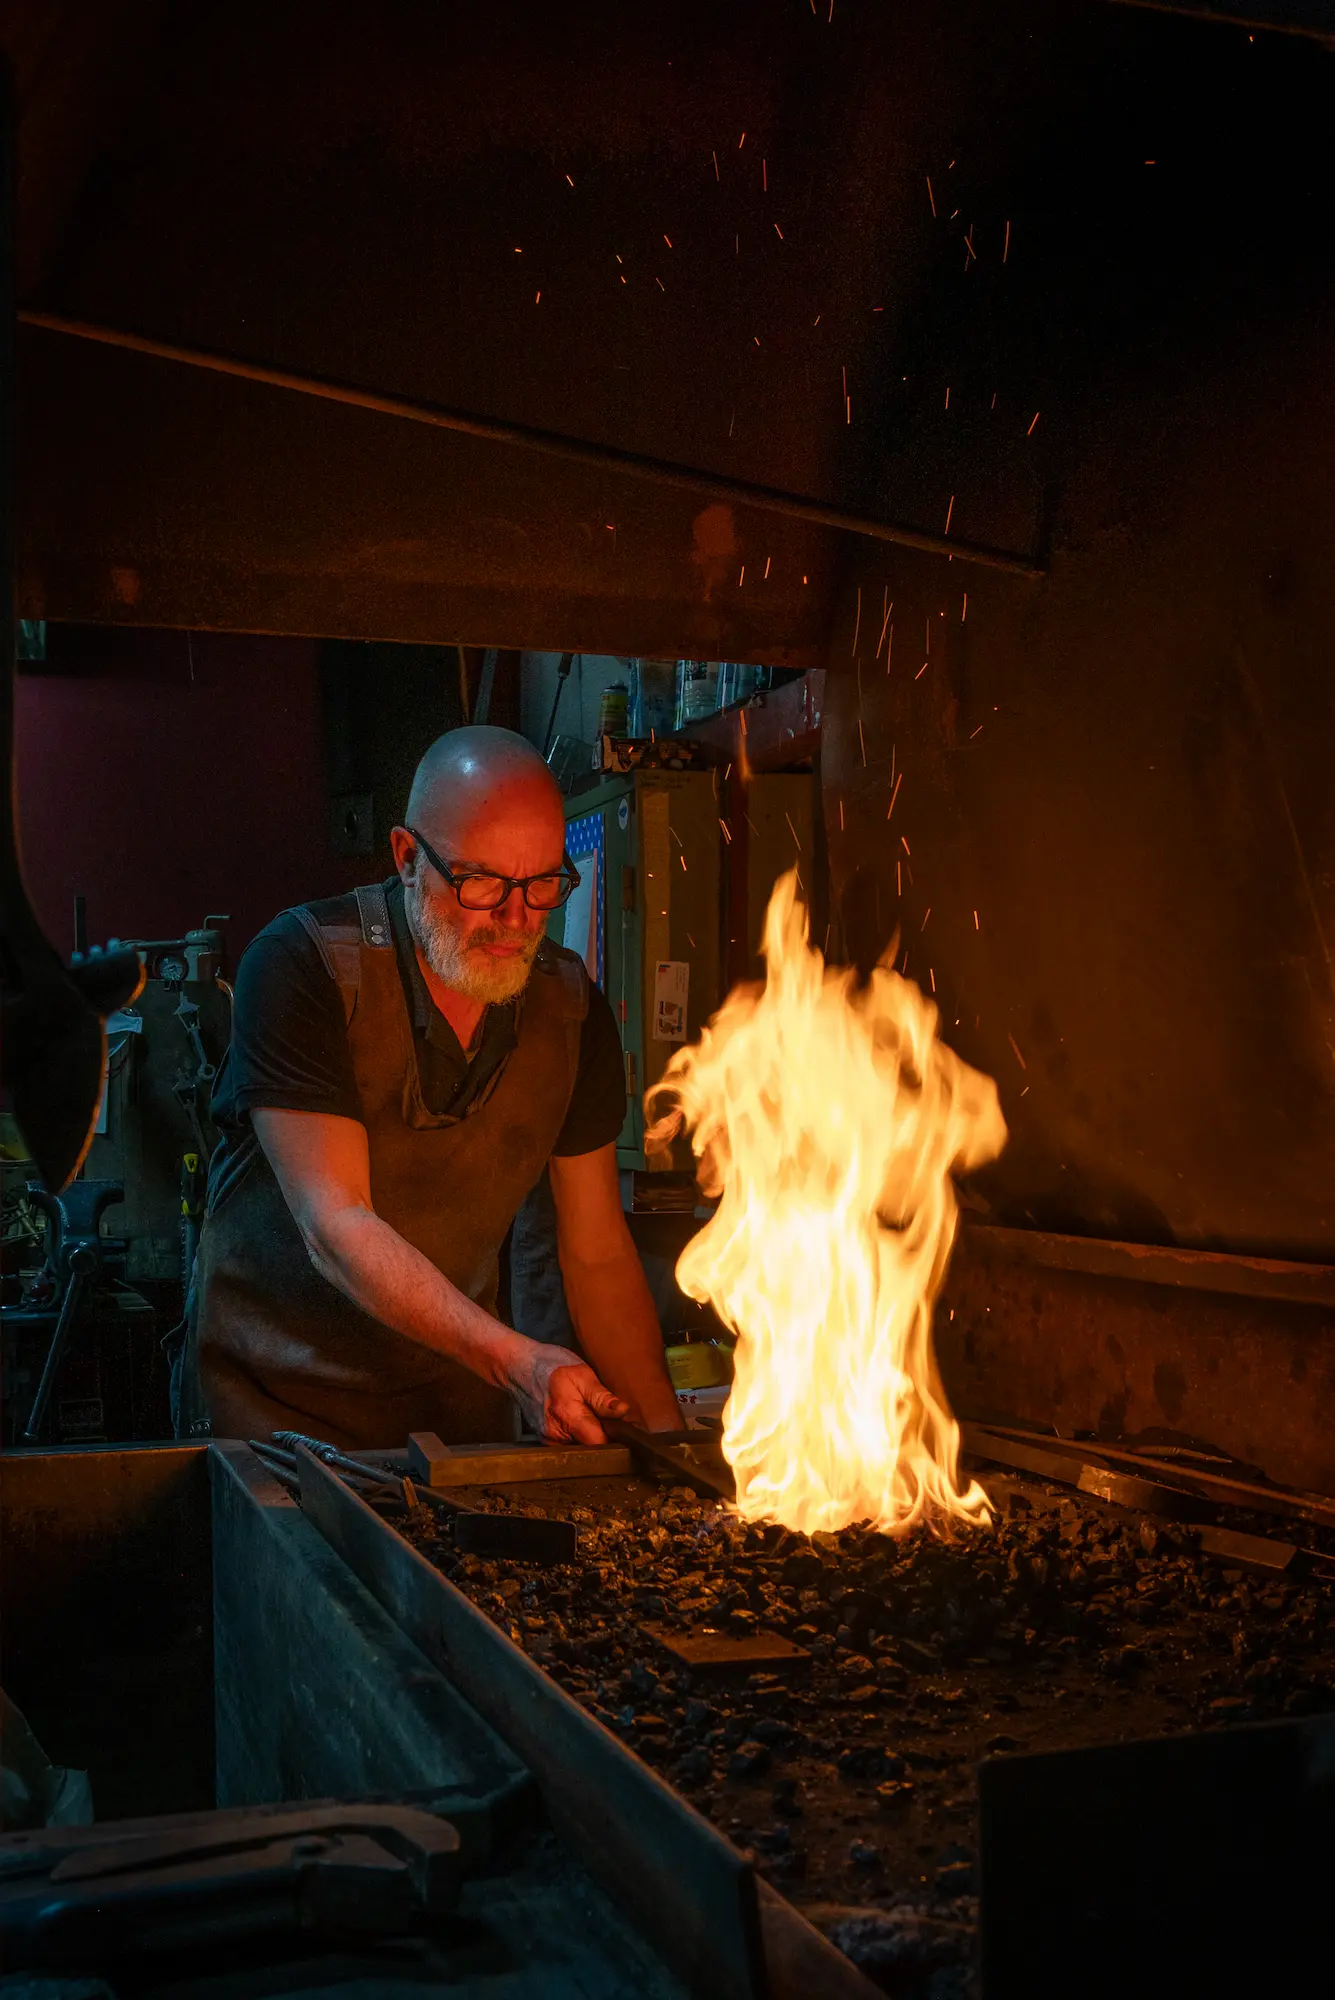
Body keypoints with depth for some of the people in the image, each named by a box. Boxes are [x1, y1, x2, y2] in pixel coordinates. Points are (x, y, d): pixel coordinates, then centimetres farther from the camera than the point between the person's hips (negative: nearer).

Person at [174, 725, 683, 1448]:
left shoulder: (572, 1009, -4)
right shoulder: (301, 967, -18)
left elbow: (597, 1253, 1)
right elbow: (334, 1226, -25)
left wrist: (664, 1432, -9)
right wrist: (512, 1359, -36)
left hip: (457, 1396, 4)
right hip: (274, 1394, -4)